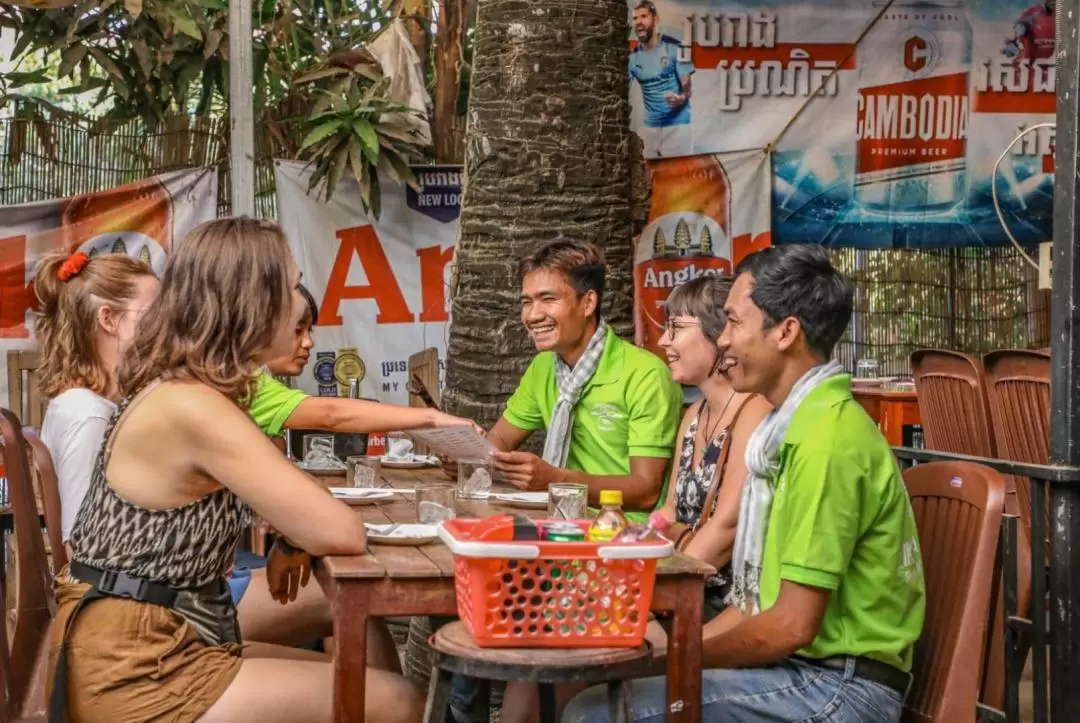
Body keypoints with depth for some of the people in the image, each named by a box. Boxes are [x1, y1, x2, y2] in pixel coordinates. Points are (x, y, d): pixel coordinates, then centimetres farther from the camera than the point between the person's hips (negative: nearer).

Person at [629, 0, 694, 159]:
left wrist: (682, 98, -30)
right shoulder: (633, 57, 4)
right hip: (649, 126, 4)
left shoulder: (673, 47, -8)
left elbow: (687, 83, -7)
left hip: (677, 123, -4)